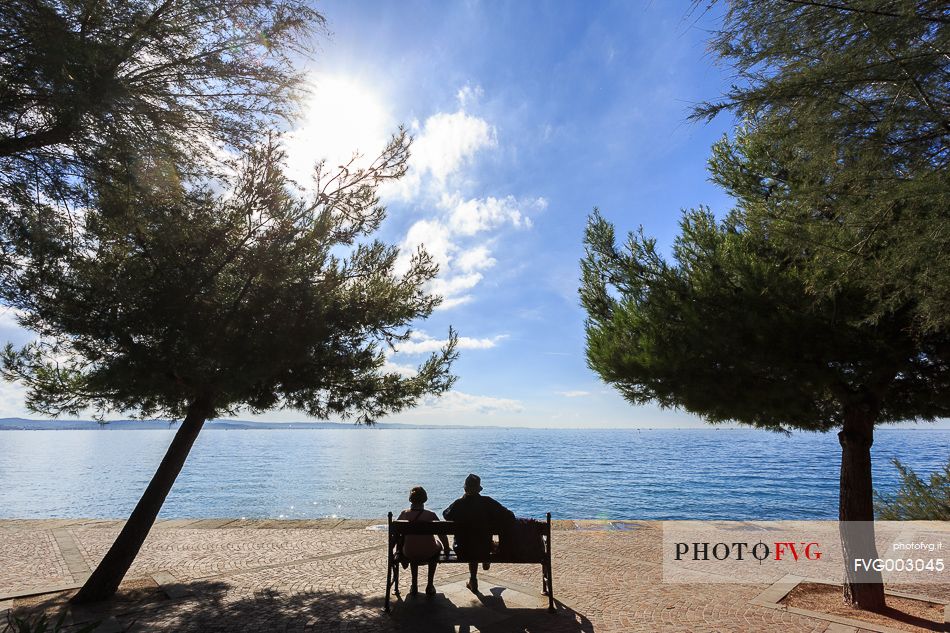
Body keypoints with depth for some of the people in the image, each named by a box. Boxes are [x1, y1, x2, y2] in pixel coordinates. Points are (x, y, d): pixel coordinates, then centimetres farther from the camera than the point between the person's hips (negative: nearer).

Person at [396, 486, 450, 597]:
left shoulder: (404, 514, -9)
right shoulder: (431, 515, -15)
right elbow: (442, 535, -8)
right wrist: (446, 549, 12)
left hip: (409, 554, 2)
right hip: (429, 554, -2)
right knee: (437, 545, 32)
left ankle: (414, 586, 40)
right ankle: (430, 586, 32)